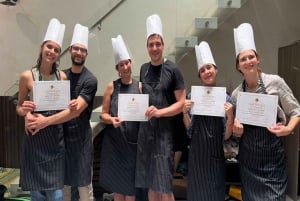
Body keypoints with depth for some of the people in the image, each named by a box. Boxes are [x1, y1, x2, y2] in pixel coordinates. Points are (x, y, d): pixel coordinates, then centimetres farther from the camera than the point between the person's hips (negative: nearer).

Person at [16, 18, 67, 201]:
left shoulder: (62, 76, 1)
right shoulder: (27, 76, -6)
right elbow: (19, 106, 4)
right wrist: (24, 111, -18)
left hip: (56, 136, 2)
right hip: (34, 136, -2)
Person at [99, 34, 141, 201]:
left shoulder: (140, 86, 2)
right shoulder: (111, 86, 1)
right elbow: (103, 114, 0)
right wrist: (111, 120, -19)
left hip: (133, 140, 0)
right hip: (114, 140, 0)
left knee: (131, 182, 8)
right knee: (116, 181, 10)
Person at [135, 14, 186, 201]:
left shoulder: (172, 69, -8)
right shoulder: (144, 69, 8)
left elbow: (181, 102, -9)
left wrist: (160, 112, -21)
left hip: (164, 130, -5)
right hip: (146, 129, 5)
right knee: (150, 184, 13)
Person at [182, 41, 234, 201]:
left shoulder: (226, 99, -3)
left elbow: (226, 136, -4)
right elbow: (189, 128, 2)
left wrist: (230, 116, -20)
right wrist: (184, 112, -15)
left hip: (216, 152, 0)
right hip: (197, 152, 0)